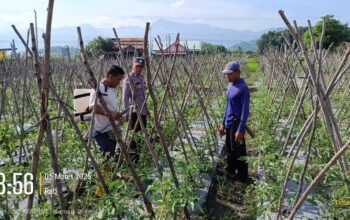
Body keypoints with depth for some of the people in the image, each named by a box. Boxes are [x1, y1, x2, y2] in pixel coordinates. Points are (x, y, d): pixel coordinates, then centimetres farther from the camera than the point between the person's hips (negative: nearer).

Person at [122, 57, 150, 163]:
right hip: (134, 111, -8)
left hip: (142, 111, 8)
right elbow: (125, 97, -14)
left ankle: (137, 154, 21)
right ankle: (132, 155, 4)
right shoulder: (129, 79, -9)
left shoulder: (141, 78, 16)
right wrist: (126, 112, -20)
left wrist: (146, 109, 22)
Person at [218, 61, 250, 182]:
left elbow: (245, 111, -19)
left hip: (237, 124, -9)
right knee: (229, 150, 18)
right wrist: (223, 123, 18)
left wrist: (240, 130, -21)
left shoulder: (243, 88, -16)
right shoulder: (230, 86, 10)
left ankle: (242, 179, 14)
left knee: (238, 152, 1)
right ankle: (230, 173, 33)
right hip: (229, 124, 9)